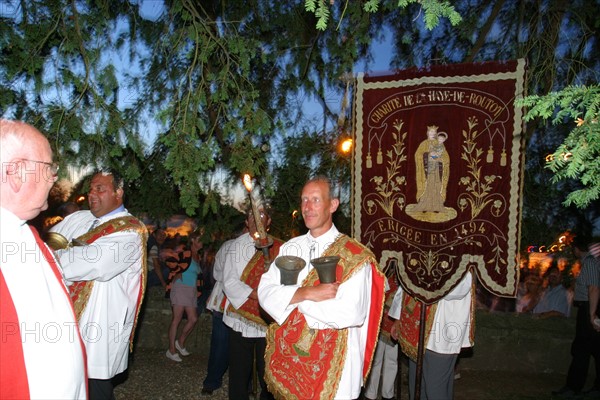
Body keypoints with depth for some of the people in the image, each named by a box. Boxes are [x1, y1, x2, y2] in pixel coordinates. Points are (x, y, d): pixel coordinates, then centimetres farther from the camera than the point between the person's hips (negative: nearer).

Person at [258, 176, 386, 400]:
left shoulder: (354, 256, -13)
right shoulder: (290, 248, 3)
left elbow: (350, 313, -23)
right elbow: (266, 293, -6)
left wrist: (293, 297, -15)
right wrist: (307, 293, -22)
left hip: (331, 364, -4)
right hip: (286, 359, 5)